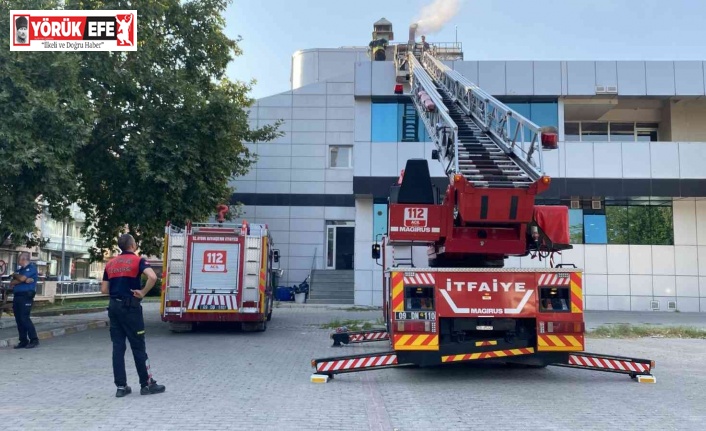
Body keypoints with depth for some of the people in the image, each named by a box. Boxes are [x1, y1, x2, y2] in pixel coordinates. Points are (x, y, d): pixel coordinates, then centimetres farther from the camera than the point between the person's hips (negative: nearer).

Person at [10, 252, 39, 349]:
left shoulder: (32, 267, -2)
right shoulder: (20, 270, 19)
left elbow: (22, 278, -16)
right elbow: (12, 283, 7)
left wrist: (15, 275, 6)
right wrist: (25, 280, -9)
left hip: (26, 296, -8)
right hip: (17, 296, 8)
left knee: (24, 318, -13)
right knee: (19, 319, 5)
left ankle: (34, 340, -8)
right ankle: (23, 341, 10)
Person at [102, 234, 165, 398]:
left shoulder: (110, 263, 12)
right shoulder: (138, 260, -6)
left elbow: (104, 290, 11)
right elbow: (153, 277, -26)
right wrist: (143, 292, -14)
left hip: (114, 306, 6)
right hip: (130, 306, -5)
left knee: (118, 347, 7)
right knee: (138, 346, 1)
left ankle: (121, 386, 7)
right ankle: (147, 384, 8)